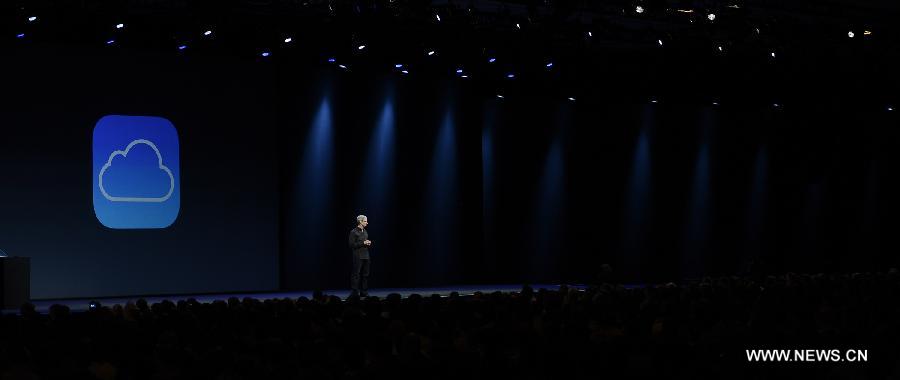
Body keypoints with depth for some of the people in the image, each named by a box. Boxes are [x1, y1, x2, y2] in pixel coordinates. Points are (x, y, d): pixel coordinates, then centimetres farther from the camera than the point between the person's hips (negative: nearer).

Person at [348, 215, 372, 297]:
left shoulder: (365, 232, 16)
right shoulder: (353, 232, -6)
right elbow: (352, 245, -12)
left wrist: (369, 243, 4)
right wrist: (363, 243, -16)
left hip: (366, 256, 7)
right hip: (358, 257, -7)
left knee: (365, 275, 6)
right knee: (356, 275, -5)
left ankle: (364, 292, 11)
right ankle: (354, 292, -2)